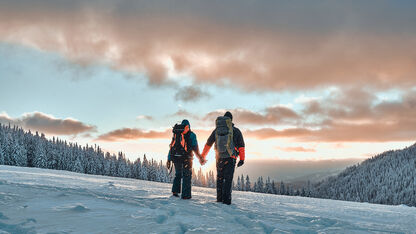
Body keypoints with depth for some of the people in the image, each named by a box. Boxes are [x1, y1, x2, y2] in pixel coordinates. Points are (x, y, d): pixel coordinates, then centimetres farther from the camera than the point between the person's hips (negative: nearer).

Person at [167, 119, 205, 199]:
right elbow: (195, 147, -5)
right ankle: (185, 194, 2)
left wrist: (169, 160, 15)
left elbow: (171, 147, 14)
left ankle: (175, 190, 14)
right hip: (186, 157, -4)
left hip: (175, 157, 4)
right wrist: (200, 158, 0)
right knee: (187, 175, 6)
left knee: (178, 174, 22)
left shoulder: (176, 134, 16)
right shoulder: (191, 134, 2)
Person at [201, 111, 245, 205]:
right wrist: (242, 159, 6)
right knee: (228, 179, 0)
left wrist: (202, 157, 20)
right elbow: (241, 146, 0)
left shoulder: (216, 131, 7)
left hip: (219, 158, 3)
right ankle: (226, 200, -7)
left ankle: (219, 199, 15)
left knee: (219, 178, 15)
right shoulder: (236, 131, -1)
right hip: (230, 158, -3)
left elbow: (208, 144, 12)